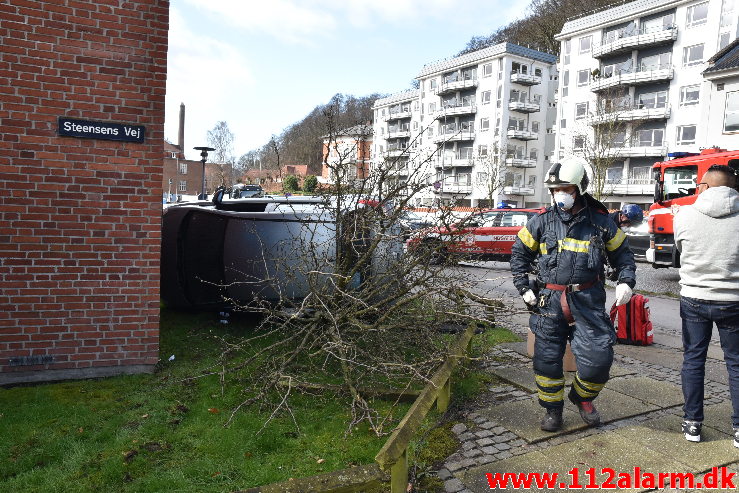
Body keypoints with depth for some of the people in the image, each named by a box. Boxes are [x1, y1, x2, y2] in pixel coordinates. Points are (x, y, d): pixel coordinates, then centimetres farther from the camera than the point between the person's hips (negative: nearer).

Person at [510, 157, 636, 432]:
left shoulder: (600, 222, 3)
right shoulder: (542, 221, 3)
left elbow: (622, 254, 14)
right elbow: (520, 253, 12)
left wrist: (626, 281, -2)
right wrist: (523, 288, 4)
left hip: (588, 300, 0)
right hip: (550, 300, 1)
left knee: (598, 357, -4)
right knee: (547, 358, 5)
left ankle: (582, 398, 27)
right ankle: (552, 409, 25)